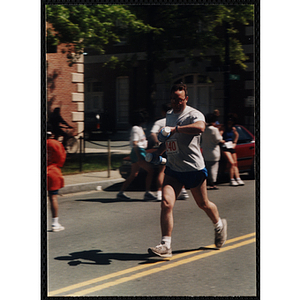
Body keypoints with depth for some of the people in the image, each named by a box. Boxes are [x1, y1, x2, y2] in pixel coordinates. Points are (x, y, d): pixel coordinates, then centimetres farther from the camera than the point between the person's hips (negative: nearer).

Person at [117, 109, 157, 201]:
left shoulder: (139, 128, 19)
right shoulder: (136, 129, -12)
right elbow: (134, 143, -19)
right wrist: (138, 157, -24)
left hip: (138, 152, 10)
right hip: (138, 152, -10)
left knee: (133, 174, 11)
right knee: (150, 170, -11)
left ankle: (121, 192, 12)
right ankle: (147, 193, -10)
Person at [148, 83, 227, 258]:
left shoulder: (193, 114, -13)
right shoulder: (169, 115, 12)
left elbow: (200, 127, -38)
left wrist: (176, 128, -42)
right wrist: (158, 152, 17)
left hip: (194, 168, -5)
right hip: (173, 169, 5)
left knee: (203, 204, 13)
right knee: (166, 203, -14)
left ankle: (219, 225, 44)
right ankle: (166, 246, -12)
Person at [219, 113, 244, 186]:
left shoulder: (233, 128, 10)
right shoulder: (223, 128, -7)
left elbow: (237, 135, 28)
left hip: (232, 147, 6)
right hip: (225, 148, -6)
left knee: (235, 164, 5)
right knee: (231, 163, -16)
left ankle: (238, 179, 8)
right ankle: (232, 180, -10)